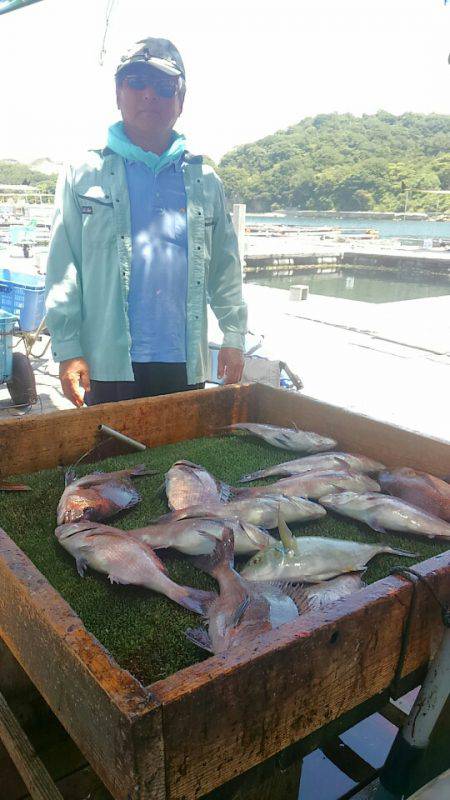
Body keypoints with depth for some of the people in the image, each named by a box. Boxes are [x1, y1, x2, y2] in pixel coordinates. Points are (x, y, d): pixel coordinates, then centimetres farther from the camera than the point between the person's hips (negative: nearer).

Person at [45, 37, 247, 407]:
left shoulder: (205, 182, 12)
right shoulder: (84, 175, 4)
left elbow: (225, 268, 13)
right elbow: (63, 271, 0)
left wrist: (234, 337, 6)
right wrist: (67, 348, -6)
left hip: (186, 365, 3)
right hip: (109, 363, -2)